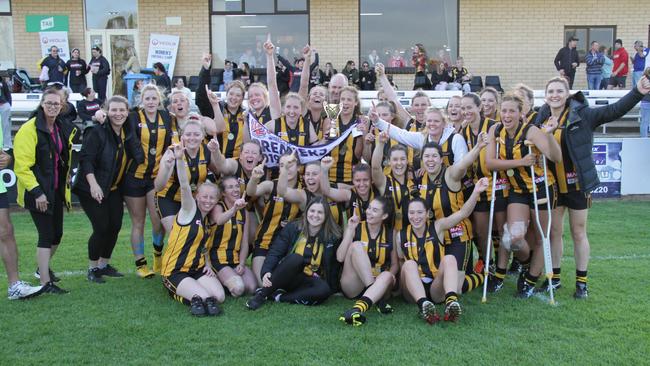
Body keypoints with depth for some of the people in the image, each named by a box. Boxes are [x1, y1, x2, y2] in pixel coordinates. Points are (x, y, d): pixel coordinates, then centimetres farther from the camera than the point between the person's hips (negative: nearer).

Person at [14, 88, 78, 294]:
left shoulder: (64, 129, 8)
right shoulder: (29, 130, -14)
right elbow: (22, 166, -18)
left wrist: (66, 183, 17)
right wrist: (36, 191, -22)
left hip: (56, 191, 7)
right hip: (37, 192, -7)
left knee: (57, 234, 14)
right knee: (46, 235, -8)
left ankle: (43, 268, 38)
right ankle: (45, 282, -1)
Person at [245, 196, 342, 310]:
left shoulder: (332, 237, -4)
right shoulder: (293, 228, -5)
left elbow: (333, 266, 2)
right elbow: (275, 252, -11)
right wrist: (266, 271, -26)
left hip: (307, 281, 1)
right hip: (285, 277, -1)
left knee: (324, 290, -33)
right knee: (295, 258, -34)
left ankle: (277, 296, -24)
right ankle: (262, 294, -24)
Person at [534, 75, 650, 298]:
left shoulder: (581, 115, -10)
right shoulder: (541, 119, 0)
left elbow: (614, 111, -18)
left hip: (577, 185, -3)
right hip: (552, 185, 3)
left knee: (579, 233, 8)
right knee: (554, 232, 12)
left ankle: (582, 281, 19)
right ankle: (554, 277, 26)